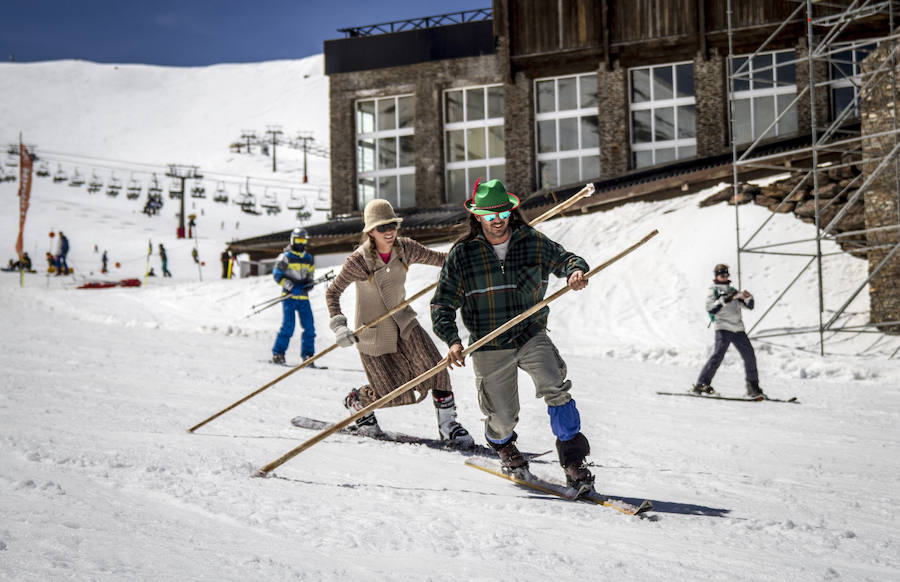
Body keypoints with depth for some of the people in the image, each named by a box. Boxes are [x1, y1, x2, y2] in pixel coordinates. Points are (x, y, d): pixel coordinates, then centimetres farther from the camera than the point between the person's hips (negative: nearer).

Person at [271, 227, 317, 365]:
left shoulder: (309, 259, 16)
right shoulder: (285, 257, -1)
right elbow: (277, 275, -6)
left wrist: (308, 285, -1)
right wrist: (291, 286, -17)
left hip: (303, 297, 5)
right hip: (289, 296, -5)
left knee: (309, 326, 0)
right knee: (288, 325, -12)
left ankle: (307, 355, 8)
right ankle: (278, 353, -2)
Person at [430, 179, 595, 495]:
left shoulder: (532, 241, -1)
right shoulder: (463, 253, -5)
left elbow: (562, 258, 13)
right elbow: (442, 305, -4)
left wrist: (575, 270, -13)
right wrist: (452, 341, -21)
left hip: (532, 336, 1)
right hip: (490, 347, -1)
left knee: (555, 388, -25)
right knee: (502, 418, 3)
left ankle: (573, 462, -15)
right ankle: (503, 447, 42)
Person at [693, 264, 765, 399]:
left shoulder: (732, 291, 23)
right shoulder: (713, 291, 6)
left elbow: (749, 306, 20)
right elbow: (711, 309, -11)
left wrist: (748, 297, -1)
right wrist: (725, 300, -20)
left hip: (738, 329, 5)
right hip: (723, 328, -5)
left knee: (750, 356, 0)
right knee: (718, 354, -21)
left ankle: (753, 388, 11)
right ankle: (701, 384, -21)